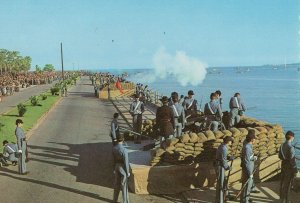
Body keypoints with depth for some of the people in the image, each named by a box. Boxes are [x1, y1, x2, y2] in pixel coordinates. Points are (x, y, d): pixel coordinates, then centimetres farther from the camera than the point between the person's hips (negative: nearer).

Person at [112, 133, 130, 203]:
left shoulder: (114, 148, -8)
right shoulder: (124, 150, -30)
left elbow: (113, 159, 4)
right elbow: (126, 162, -23)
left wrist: (114, 168, 17)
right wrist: (128, 172, -10)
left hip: (117, 167, 6)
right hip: (123, 168, -6)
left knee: (117, 184, 22)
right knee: (124, 185, 9)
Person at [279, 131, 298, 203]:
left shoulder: (282, 145, -2)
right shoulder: (291, 147, -27)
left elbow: (280, 156, 10)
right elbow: (292, 161, -24)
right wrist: (295, 171, -15)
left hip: (283, 165, 8)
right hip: (289, 167, -8)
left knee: (283, 182, 21)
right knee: (287, 184, 5)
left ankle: (282, 196, 36)